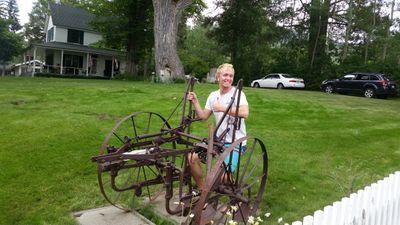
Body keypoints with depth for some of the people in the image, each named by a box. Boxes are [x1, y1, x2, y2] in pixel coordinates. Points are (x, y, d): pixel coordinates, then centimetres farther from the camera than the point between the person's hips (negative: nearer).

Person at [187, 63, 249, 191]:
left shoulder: (237, 93, -12)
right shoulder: (213, 95, 8)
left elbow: (244, 113, -30)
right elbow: (203, 117, 8)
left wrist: (223, 108, -31)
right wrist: (195, 101, -2)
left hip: (235, 142, -6)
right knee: (192, 158, -4)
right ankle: (201, 189, 18)